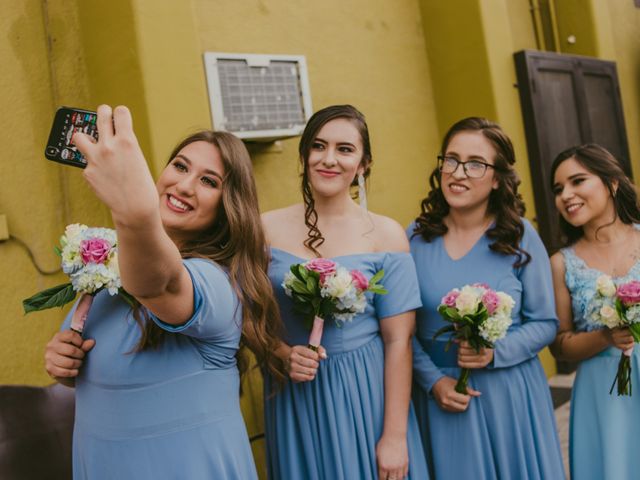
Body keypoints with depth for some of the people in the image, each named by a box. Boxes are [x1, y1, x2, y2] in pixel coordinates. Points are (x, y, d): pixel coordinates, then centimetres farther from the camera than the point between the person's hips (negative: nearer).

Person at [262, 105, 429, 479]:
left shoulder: (386, 235, -6)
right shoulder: (267, 228, -2)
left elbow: (398, 340, -7)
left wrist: (395, 436, -9)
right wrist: (282, 354, -14)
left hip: (367, 394, -1)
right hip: (294, 398, 2)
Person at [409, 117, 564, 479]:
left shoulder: (520, 235, -6)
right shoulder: (415, 237, -4)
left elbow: (545, 323, -2)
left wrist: (496, 351, -17)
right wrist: (433, 380, -12)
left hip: (511, 395, 0)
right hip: (441, 396, 0)